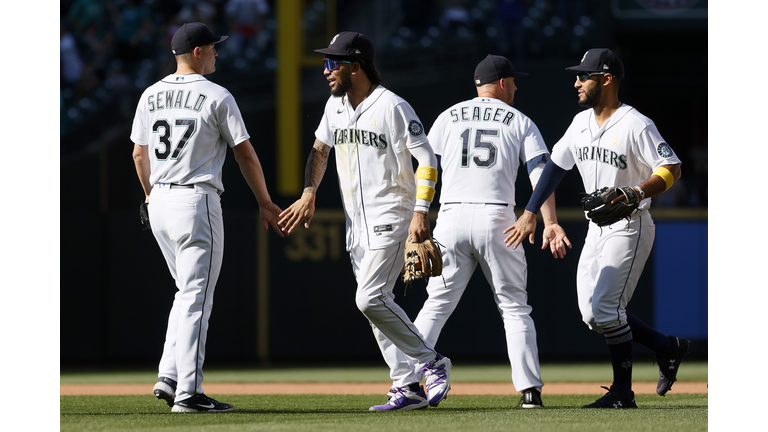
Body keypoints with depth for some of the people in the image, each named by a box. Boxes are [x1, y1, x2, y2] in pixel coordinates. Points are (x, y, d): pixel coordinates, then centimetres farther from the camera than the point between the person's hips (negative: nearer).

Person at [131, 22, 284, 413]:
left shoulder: (151, 95, 8)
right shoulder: (217, 98, -9)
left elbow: (139, 153, 15)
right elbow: (245, 154, -5)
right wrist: (265, 203, 4)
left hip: (159, 203, 7)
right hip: (197, 203, -7)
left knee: (189, 292, 19)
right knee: (196, 298, -6)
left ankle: (169, 377, 9)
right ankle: (188, 392, -9)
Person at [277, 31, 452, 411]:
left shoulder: (392, 107, -13)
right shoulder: (336, 105, 10)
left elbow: (426, 159, -14)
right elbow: (320, 149, 22)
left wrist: (421, 213, -23)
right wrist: (309, 194, 7)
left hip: (391, 218, -8)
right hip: (356, 221, 8)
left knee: (371, 298, -19)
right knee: (375, 305, 5)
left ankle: (430, 362, -7)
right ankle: (409, 389, 8)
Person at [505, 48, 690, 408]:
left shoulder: (636, 126, -16)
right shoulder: (582, 123, 8)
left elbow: (672, 169, -17)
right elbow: (555, 165, 15)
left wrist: (637, 193, -33)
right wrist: (530, 213, 9)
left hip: (630, 228, -8)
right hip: (597, 229, 8)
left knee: (606, 308, -15)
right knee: (592, 314, 4)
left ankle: (623, 392, -4)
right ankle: (667, 347, 19)